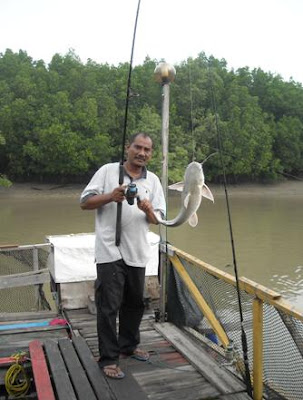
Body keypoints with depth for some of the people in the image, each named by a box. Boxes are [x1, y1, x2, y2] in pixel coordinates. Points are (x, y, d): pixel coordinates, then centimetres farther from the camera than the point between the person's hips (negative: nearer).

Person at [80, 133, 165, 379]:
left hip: (137, 253, 5)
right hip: (110, 251, -4)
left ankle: (129, 345, 35)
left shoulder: (153, 180, 8)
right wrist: (110, 196, -21)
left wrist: (148, 211, -16)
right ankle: (109, 358, 10)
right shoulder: (108, 171, -2)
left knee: (135, 303, 16)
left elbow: (157, 220, 7)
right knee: (109, 306, -2)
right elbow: (85, 203, -4)